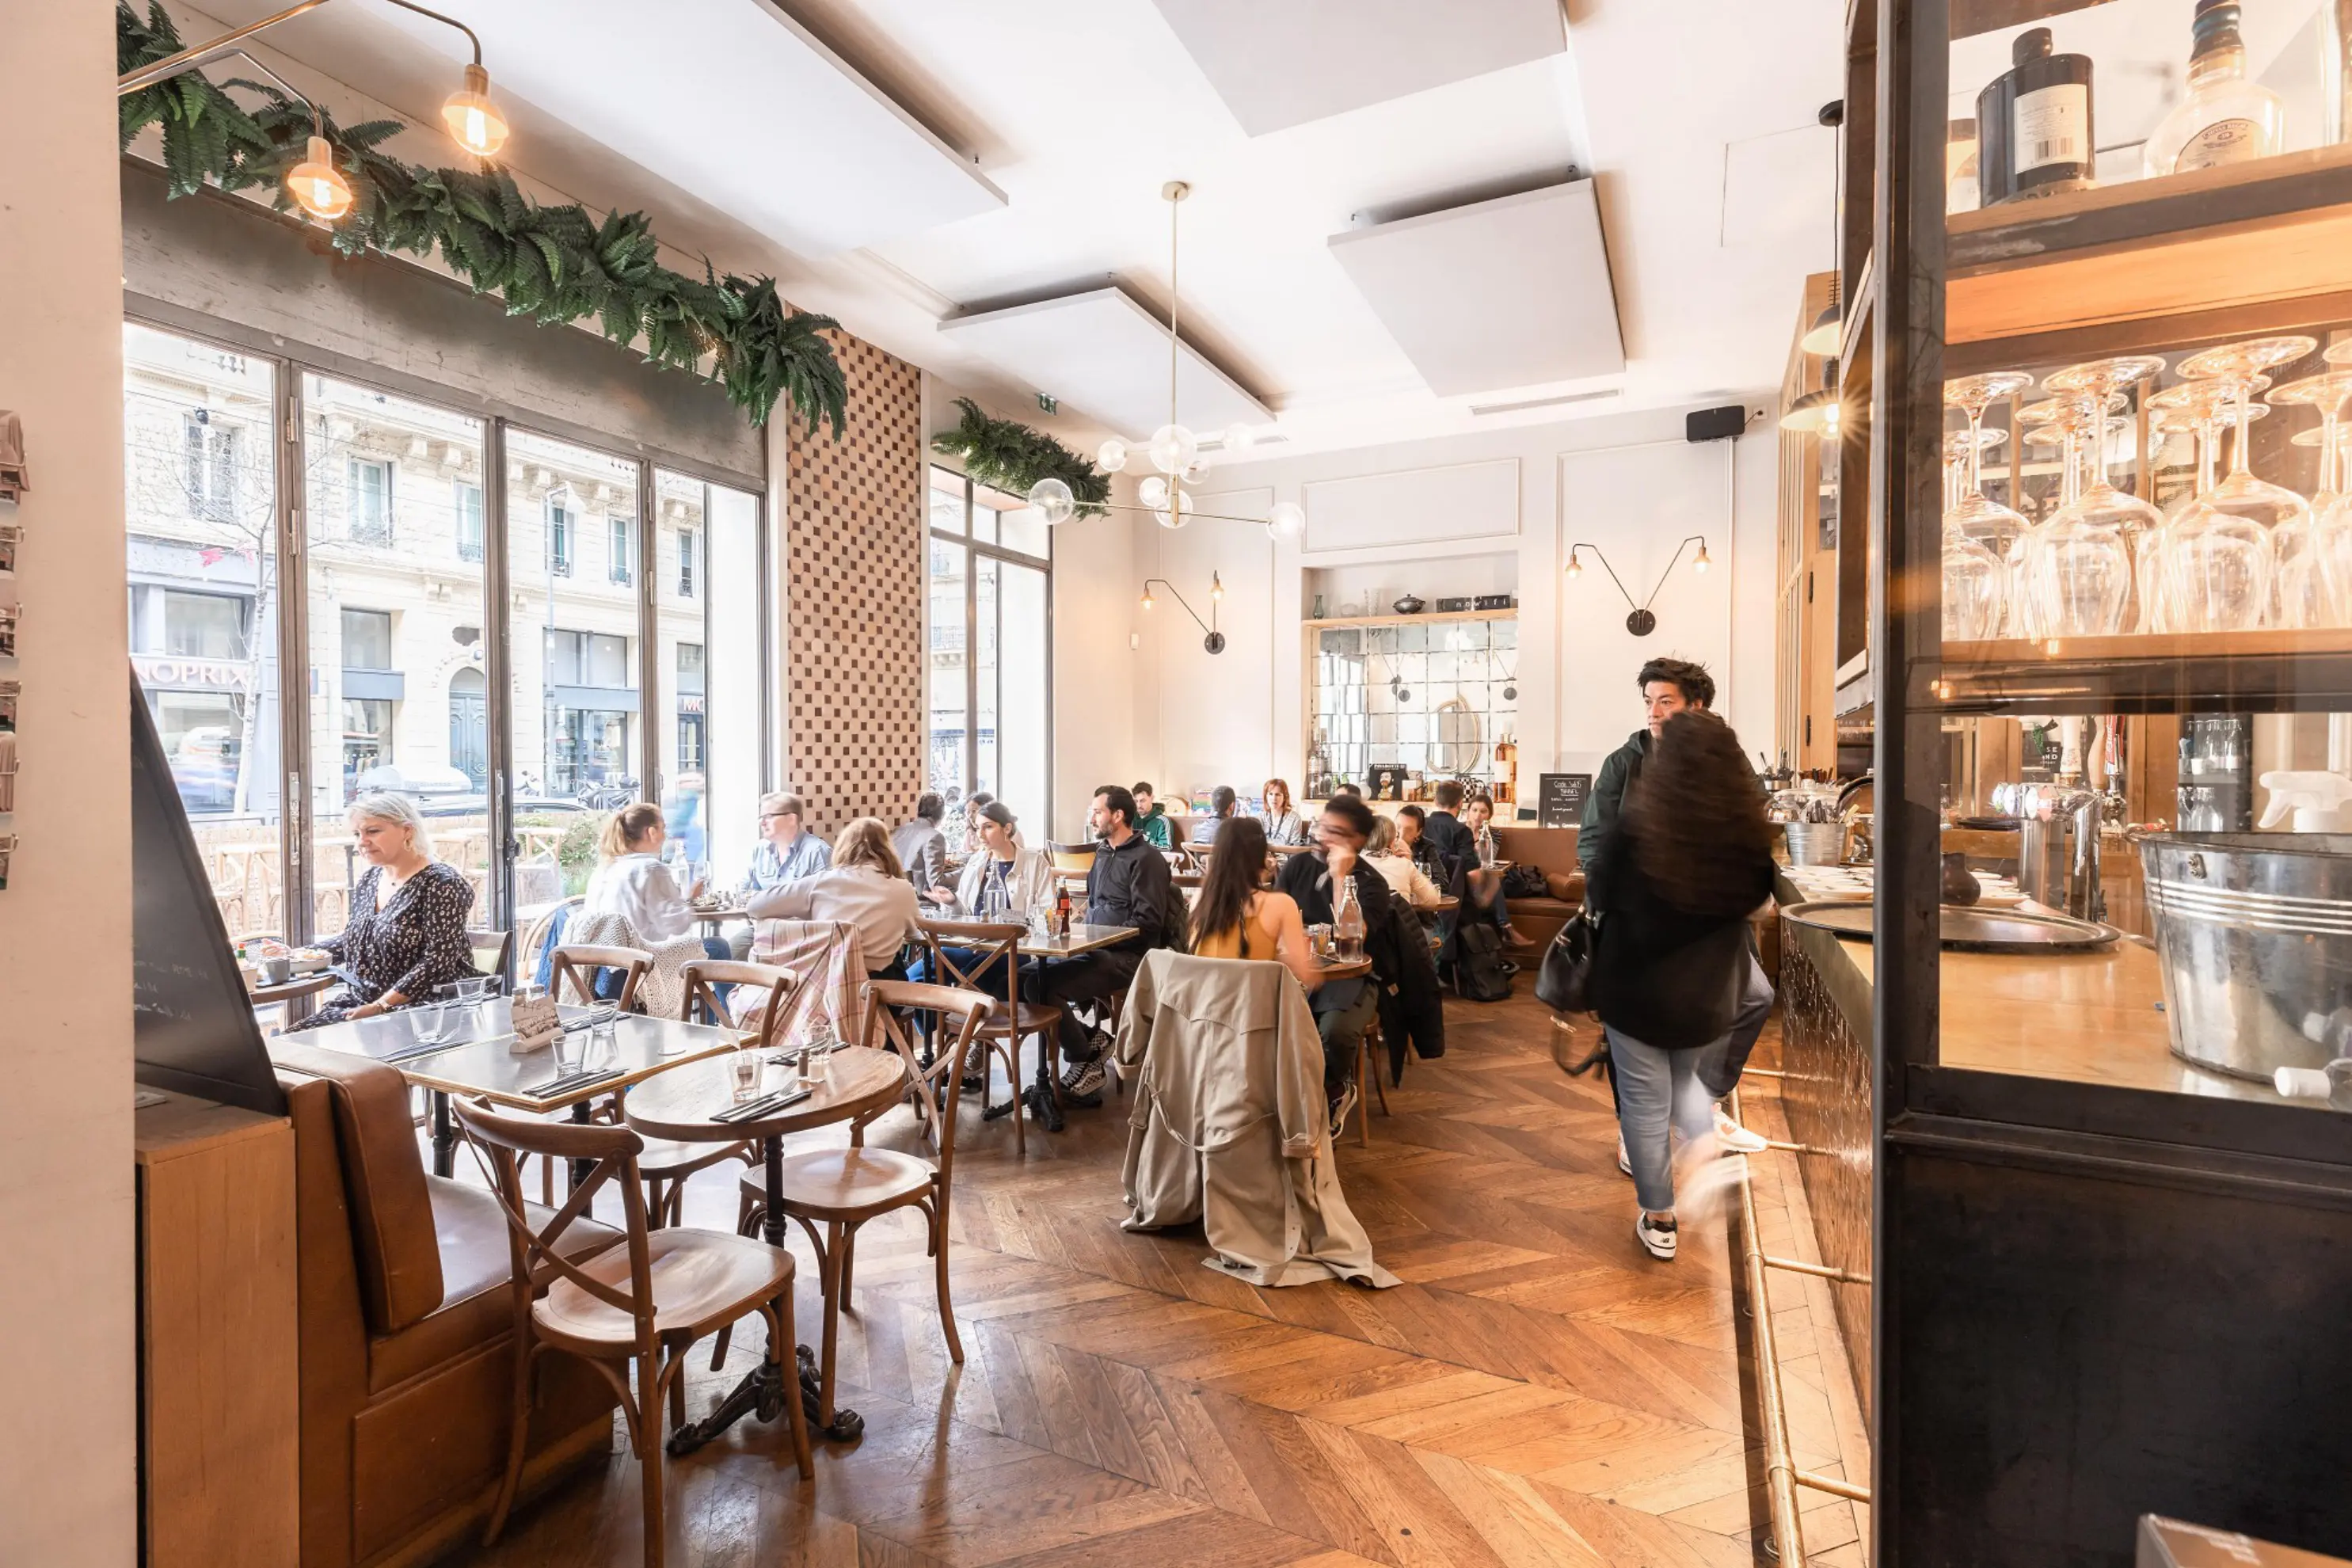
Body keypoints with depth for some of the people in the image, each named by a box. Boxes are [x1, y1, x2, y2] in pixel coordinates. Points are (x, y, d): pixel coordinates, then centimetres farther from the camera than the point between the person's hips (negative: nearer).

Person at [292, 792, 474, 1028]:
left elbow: (437, 961, -19)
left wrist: (380, 1007, -22)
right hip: (360, 1003, 8)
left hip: (419, 1009, -8)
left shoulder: (442, 883, -13)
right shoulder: (369, 879, 11)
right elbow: (353, 939, 25)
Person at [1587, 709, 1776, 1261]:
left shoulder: (1638, 823, -23)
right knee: (1684, 1082, 31)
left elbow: (1603, 889, -6)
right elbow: (1756, 900, 8)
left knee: (1646, 1104, 13)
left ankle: (1659, 1221, 25)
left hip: (1638, 989, -4)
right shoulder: (1749, 831, -11)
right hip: (1711, 992, 4)